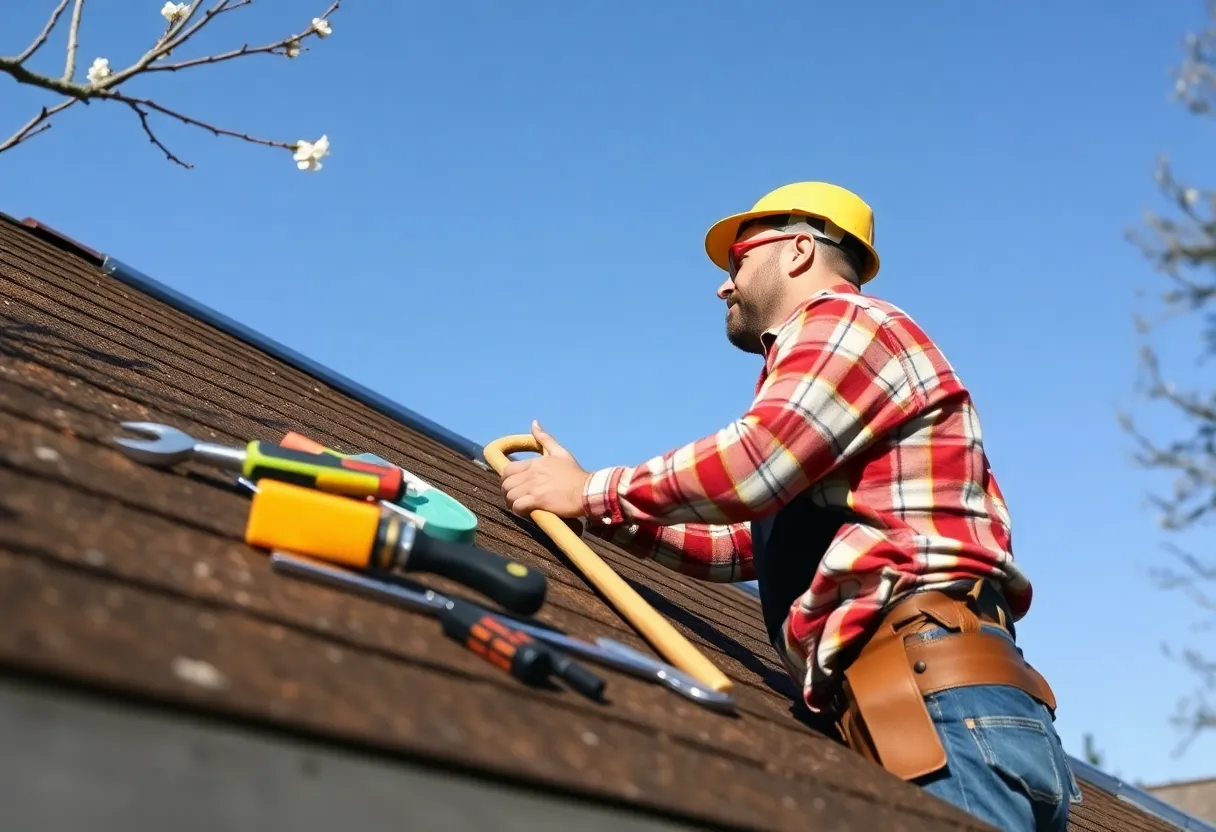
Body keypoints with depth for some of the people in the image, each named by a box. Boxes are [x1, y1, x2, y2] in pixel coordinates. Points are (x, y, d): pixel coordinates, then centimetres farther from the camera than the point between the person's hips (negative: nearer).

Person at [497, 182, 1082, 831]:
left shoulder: (848, 319, 2)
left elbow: (749, 467, -14)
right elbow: (751, 545, 35)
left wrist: (592, 492, 0)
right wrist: (617, 521, 27)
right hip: (917, 707, 9)